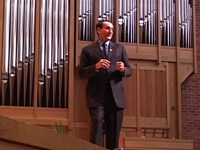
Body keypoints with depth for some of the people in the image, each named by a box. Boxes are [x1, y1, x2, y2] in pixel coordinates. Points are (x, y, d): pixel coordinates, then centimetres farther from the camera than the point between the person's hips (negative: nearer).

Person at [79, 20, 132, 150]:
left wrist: (123, 69, -11)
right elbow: (82, 73, 1)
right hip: (97, 96, -3)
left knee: (114, 131, 6)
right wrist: (96, 66, -16)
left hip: (116, 95, 3)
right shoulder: (88, 50, 9)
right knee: (97, 127, -14)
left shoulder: (120, 48, 16)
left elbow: (129, 70, 13)